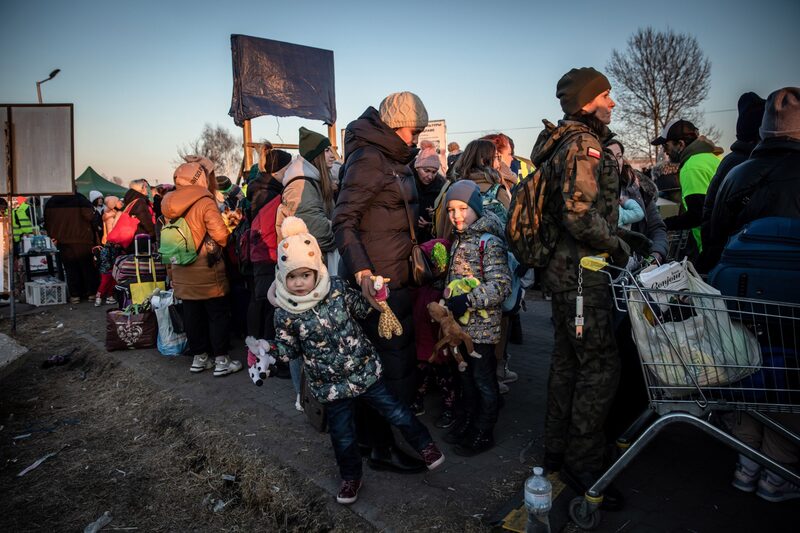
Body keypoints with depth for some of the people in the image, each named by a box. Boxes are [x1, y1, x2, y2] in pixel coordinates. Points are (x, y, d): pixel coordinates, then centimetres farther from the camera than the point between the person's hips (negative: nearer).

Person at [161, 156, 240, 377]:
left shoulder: (172, 204, 6)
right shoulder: (205, 203, -16)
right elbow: (220, 234, -20)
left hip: (183, 271, 7)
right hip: (206, 271, -7)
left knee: (192, 314, 12)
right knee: (218, 314, 3)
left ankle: (198, 358, 22)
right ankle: (221, 360, 7)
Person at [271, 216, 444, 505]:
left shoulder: (337, 289, -12)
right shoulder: (284, 313, -13)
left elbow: (364, 309, 4)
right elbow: (288, 352, -2)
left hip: (366, 370, 0)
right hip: (330, 386, 0)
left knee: (396, 412, 10)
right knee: (342, 437, 14)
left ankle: (425, 445, 36)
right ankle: (351, 477, 41)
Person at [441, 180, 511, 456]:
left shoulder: (489, 242, -16)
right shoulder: (459, 240, 11)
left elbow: (501, 285, -23)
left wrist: (468, 300, -28)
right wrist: (448, 302, 12)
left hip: (482, 324, -8)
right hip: (461, 322, 8)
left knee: (483, 378, 5)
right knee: (466, 374, 20)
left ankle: (483, 434, 20)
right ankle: (466, 422, 36)